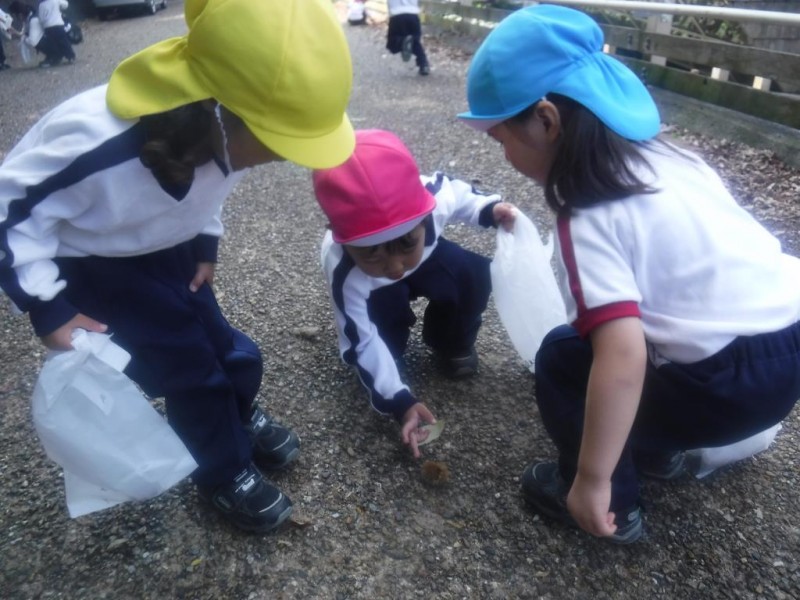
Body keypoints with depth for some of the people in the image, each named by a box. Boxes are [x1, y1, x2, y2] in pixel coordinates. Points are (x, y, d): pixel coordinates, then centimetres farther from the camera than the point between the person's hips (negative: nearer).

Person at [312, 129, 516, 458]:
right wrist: (400, 401, -37)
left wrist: (489, 208, -23)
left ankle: (454, 344, 6)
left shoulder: (437, 194, -39)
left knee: (474, 274, -21)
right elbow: (362, 343, -33)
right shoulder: (345, 274, -43)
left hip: (428, 256, 3)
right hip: (375, 292, -2)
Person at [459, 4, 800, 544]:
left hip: (740, 380, -9)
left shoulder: (591, 218, -20)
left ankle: (615, 506, 14)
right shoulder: (655, 156, 6)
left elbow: (623, 361, -31)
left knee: (563, 359, 2)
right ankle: (655, 449, 35)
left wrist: (593, 481, -21)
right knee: (601, 330, 23)